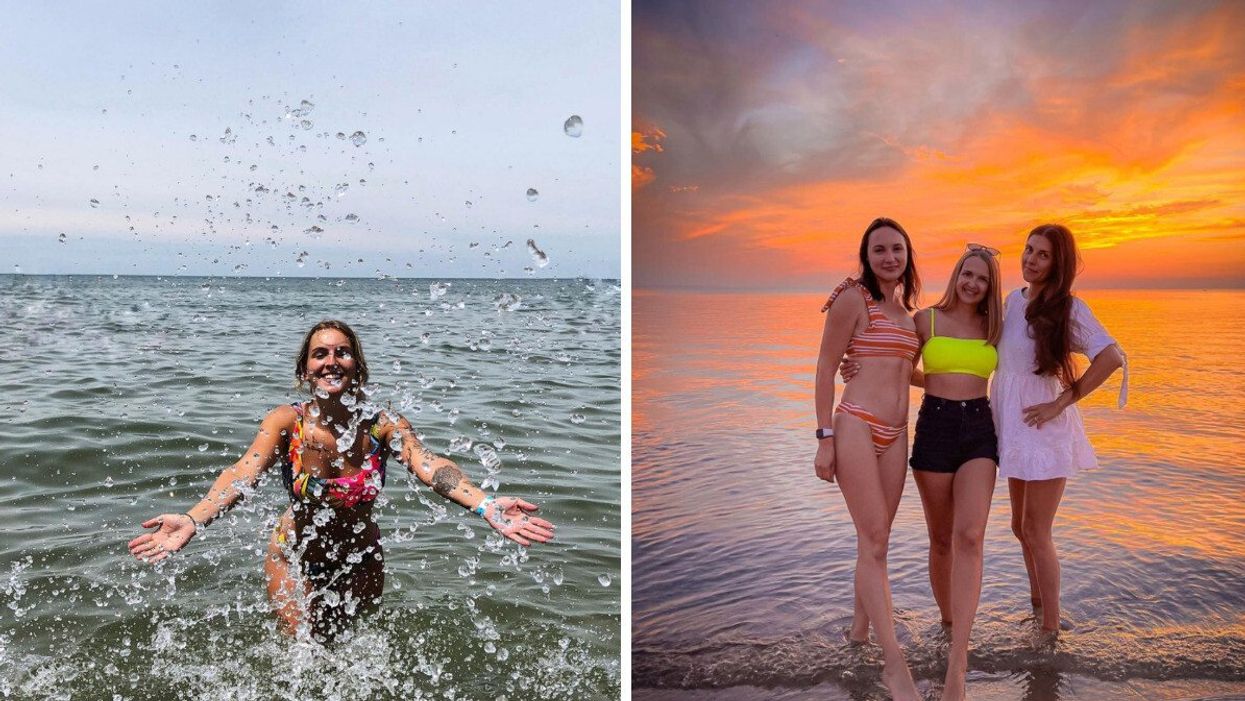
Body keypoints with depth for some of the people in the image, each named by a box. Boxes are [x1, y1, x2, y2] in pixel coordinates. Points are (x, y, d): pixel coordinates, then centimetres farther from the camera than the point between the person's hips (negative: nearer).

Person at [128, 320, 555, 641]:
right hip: (295, 560, -1)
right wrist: (192, 521, -54)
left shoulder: (383, 425, -20)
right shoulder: (287, 423, -21)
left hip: (361, 561, 1)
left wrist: (486, 506, -54)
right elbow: (243, 474, -35)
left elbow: (429, 467, -35)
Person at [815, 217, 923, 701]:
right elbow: (826, 369, -7)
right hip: (857, 425, -7)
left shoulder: (905, 311, 16)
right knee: (874, 540, -9)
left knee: (875, 541, 11)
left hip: (896, 433, 7)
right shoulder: (853, 299, -5)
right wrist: (825, 438, -11)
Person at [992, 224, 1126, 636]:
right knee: (1021, 527, 17)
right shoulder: (1013, 301, 7)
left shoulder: (1067, 308, -13)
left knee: (1036, 532, -1)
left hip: (1044, 430, -7)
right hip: (1015, 430, 7)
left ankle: (1050, 629, 12)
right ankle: (1037, 603, 34)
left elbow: (1112, 357, -24)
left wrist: (1061, 402, -21)